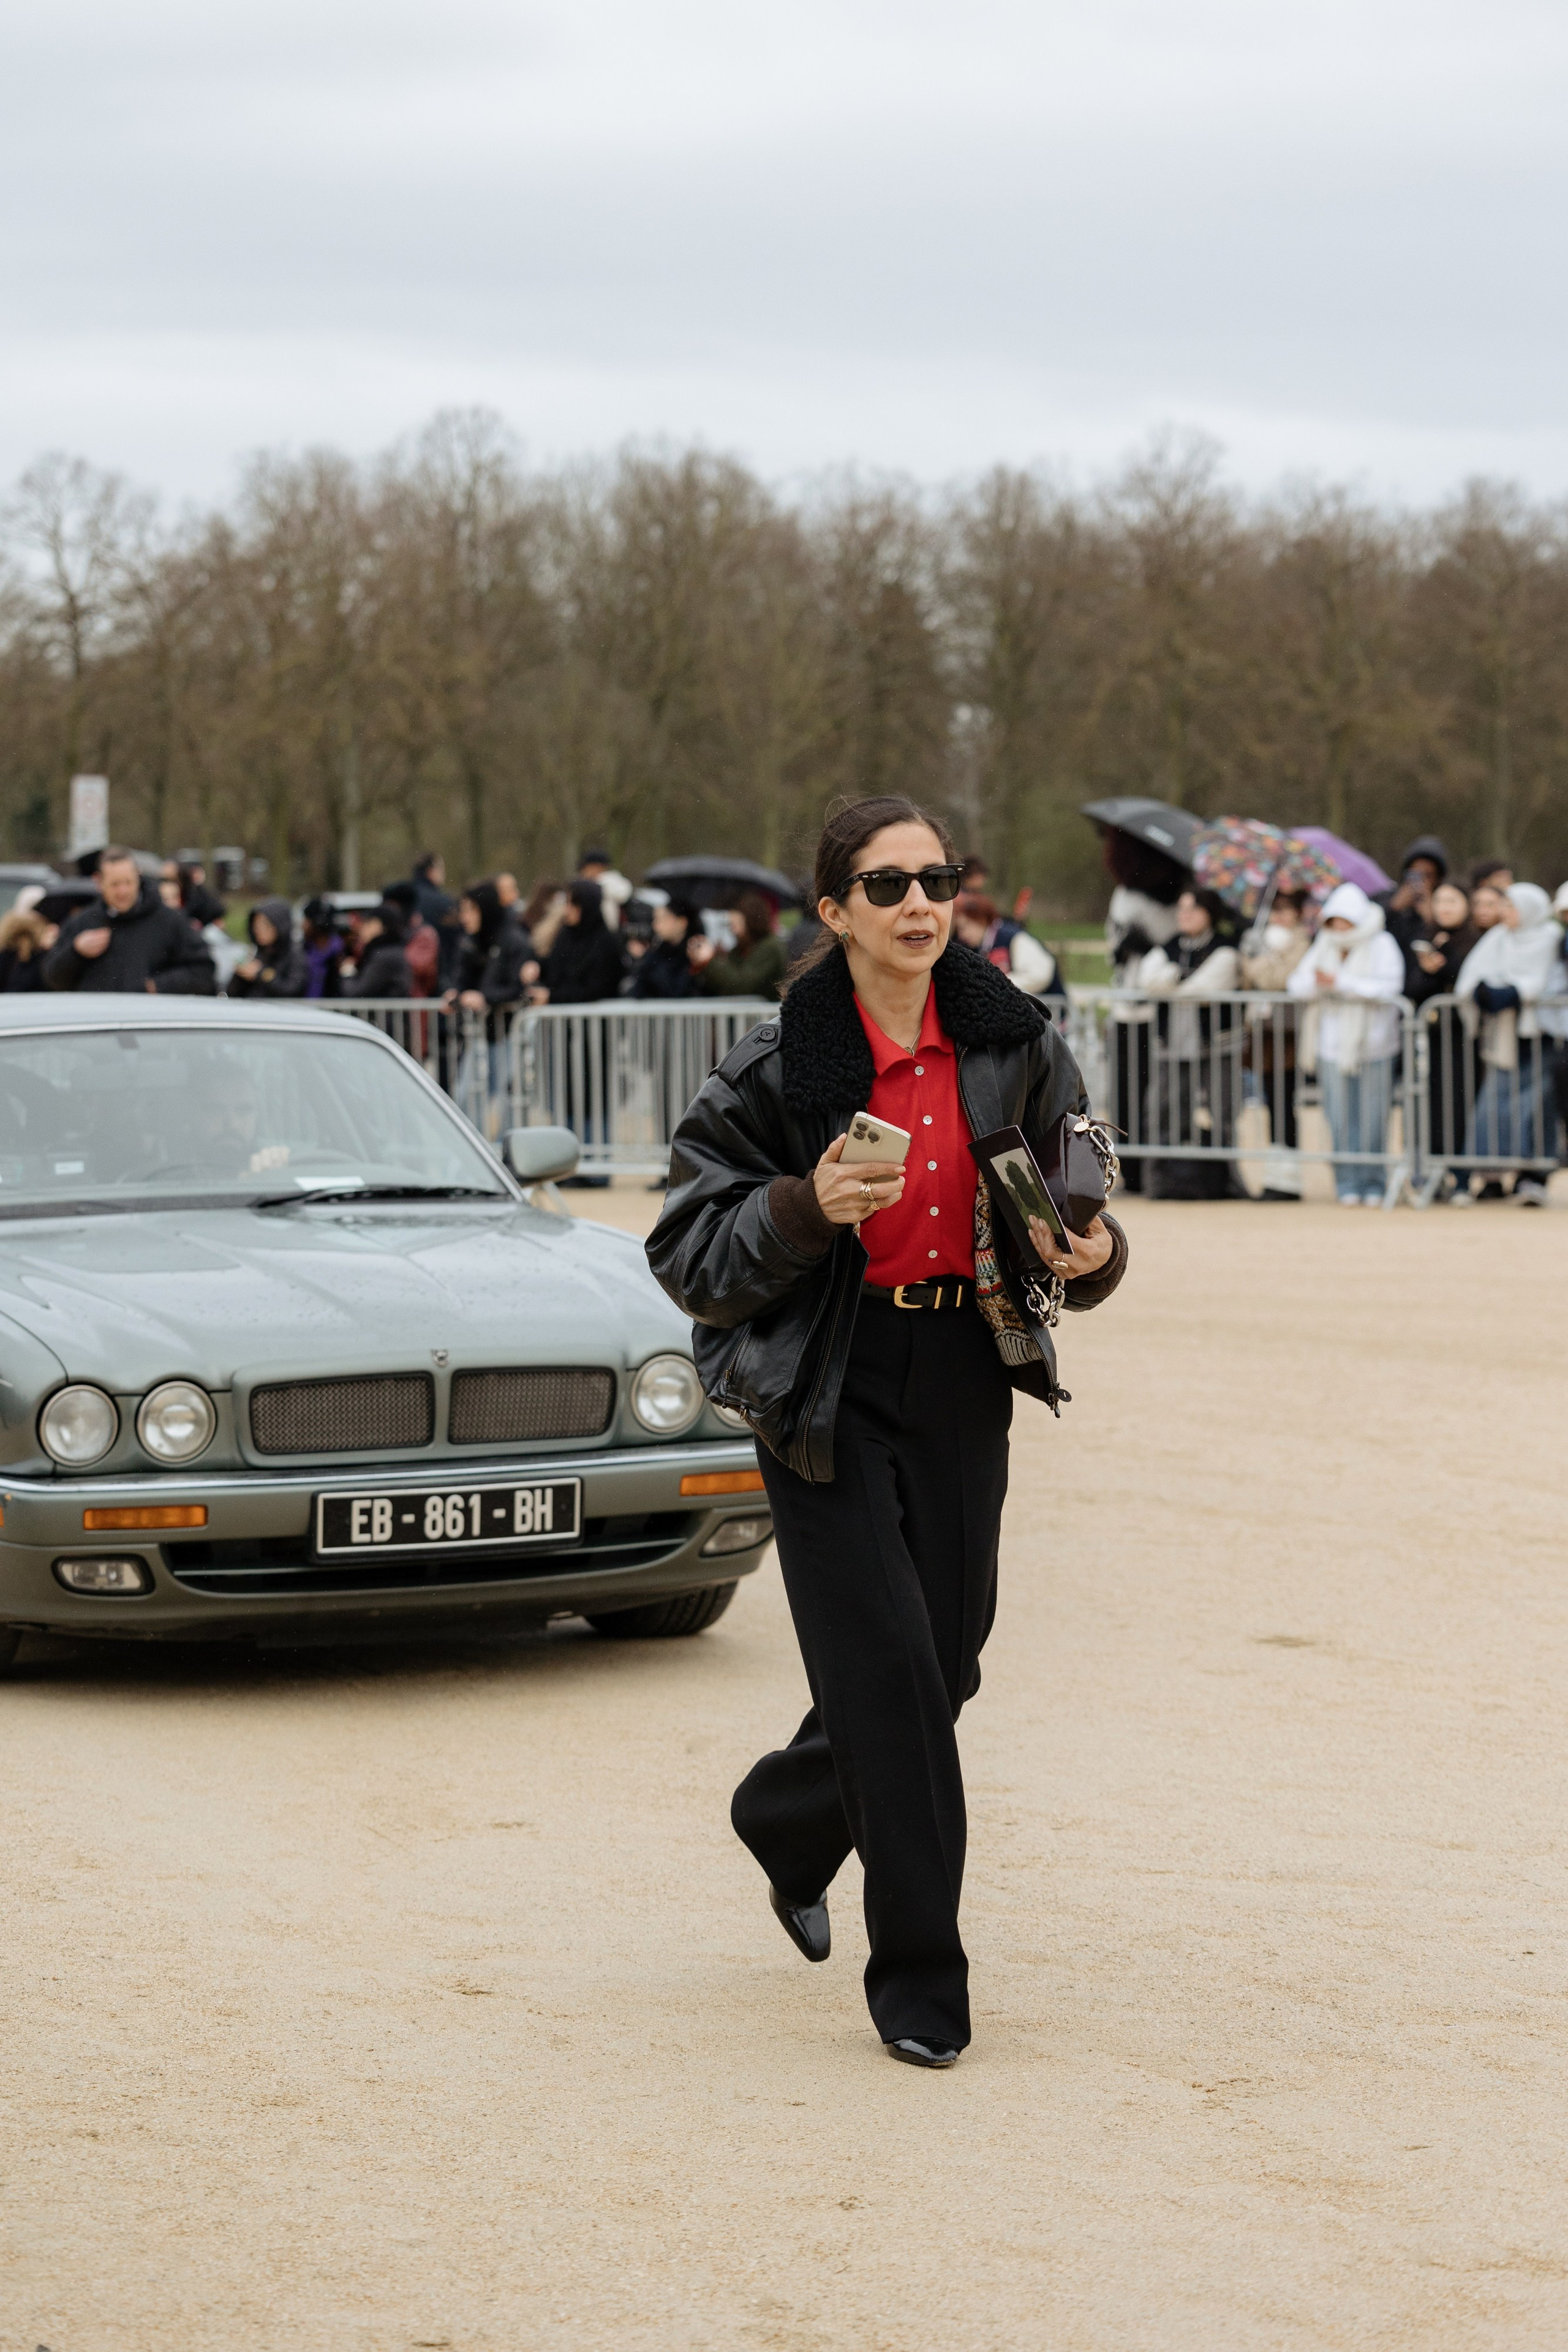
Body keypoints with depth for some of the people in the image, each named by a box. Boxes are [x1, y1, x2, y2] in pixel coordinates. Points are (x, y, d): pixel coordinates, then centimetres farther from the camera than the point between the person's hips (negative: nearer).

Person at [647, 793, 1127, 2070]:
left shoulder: (1015, 1046, 2)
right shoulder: (779, 1065, -8)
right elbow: (690, 1251, -7)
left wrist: (1092, 1253, -10)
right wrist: (805, 1210, -24)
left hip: (964, 1384, 4)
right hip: (829, 1391, -4)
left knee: (944, 1663, 9)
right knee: (887, 1664, -10)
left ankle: (788, 1821, 41)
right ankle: (920, 1978, 1)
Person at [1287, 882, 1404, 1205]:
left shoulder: (1382, 946, -1)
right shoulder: (1323, 946, 13)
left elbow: (1388, 988, -15)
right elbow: (1298, 985, 7)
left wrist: (1341, 982, -19)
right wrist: (1315, 982, -17)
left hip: (1372, 1043, -3)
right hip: (1333, 1042, 3)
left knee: (1372, 1115, -1)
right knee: (1341, 1115, -2)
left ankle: (1373, 1183, 7)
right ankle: (1348, 1185, 1)